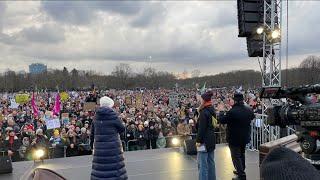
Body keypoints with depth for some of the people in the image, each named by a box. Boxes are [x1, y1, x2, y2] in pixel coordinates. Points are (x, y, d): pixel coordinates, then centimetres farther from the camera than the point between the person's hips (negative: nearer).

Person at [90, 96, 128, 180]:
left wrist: (92, 144, 21)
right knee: (115, 166, 5)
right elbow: (122, 129, -3)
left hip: (99, 146, 4)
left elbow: (92, 132, 10)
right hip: (113, 146, -4)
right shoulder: (113, 116, -11)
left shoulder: (96, 117, 3)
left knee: (100, 167, 9)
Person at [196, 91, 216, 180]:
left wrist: (198, 140, -14)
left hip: (205, 139, -9)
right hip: (211, 139, 9)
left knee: (202, 163, -4)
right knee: (210, 161, 16)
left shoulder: (204, 112, -17)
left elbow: (201, 128, -18)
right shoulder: (212, 110, 9)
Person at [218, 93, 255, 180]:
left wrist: (222, 113, 2)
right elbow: (252, 117, 18)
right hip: (245, 136, 7)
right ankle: (241, 170, 39)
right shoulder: (249, 110, -5)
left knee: (236, 156, 3)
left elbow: (222, 120, -16)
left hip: (235, 138, -7)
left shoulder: (232, 111, -27)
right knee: (242, 153, 24)